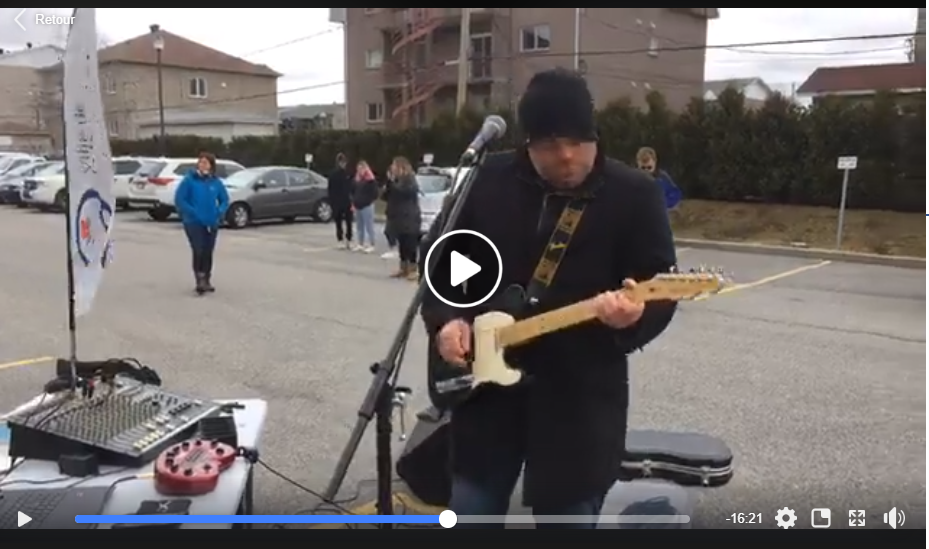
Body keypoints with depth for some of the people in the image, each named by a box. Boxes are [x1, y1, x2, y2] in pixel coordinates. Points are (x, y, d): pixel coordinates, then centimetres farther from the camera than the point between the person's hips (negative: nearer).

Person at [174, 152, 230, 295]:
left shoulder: (216, 182, 3)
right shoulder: (189, 180, -7)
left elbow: (225, 200, 12)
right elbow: (179, 200, -8)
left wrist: (220, 212, -5)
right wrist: (193, 212, -16)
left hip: (212, 223, 4)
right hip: (193, 223, -4)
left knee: (208, 252, 11)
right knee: (198, 251, -13)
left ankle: (207, 281, 24)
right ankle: (200, 280, -4)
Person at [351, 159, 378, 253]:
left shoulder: (370, 180, -11)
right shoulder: (357, 180, 12)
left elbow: (375, 192, -14)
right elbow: (353, 191, 22)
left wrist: (370, 201, -9)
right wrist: (354, 202, 13)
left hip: (367, 206, -8)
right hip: (358, 206, 8)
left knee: (369, 226, -6)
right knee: (359, 226, 12)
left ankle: (371, 245, -1)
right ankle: (360, 244, 20)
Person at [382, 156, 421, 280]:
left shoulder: (410, 179, -8)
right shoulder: (395, 180, 17)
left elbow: (403, 192, -23)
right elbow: (387, 197, 18)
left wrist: (392, 182, -16)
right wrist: (386, 190, -3)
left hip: (409, 218, -8)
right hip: (398, 218, 8)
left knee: (410, 243, -9)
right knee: (401, 243, 11)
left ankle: (413, 269, -7)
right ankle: (403, 268, 18)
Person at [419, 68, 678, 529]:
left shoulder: (634, 194, -5)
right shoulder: (489, 179, 2)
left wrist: (636, 314, -28)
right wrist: (446, 319, -5)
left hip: (580, 393, -2)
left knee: (568, 518, 11)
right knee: (471, 511, 14)